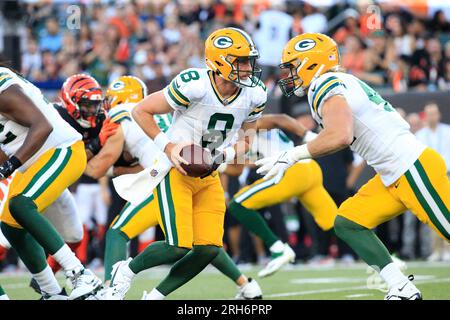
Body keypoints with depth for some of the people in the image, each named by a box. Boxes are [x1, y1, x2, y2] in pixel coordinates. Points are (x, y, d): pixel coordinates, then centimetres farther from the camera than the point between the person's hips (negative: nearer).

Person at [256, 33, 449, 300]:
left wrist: (291, 156, -20)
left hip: (414, 167, -10)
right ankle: (403, 291, 6)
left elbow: (341, 136, -28)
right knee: (347, 224, 8)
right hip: (394, 177, 10)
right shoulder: (342, 82, 16)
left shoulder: (325, 85, -13)